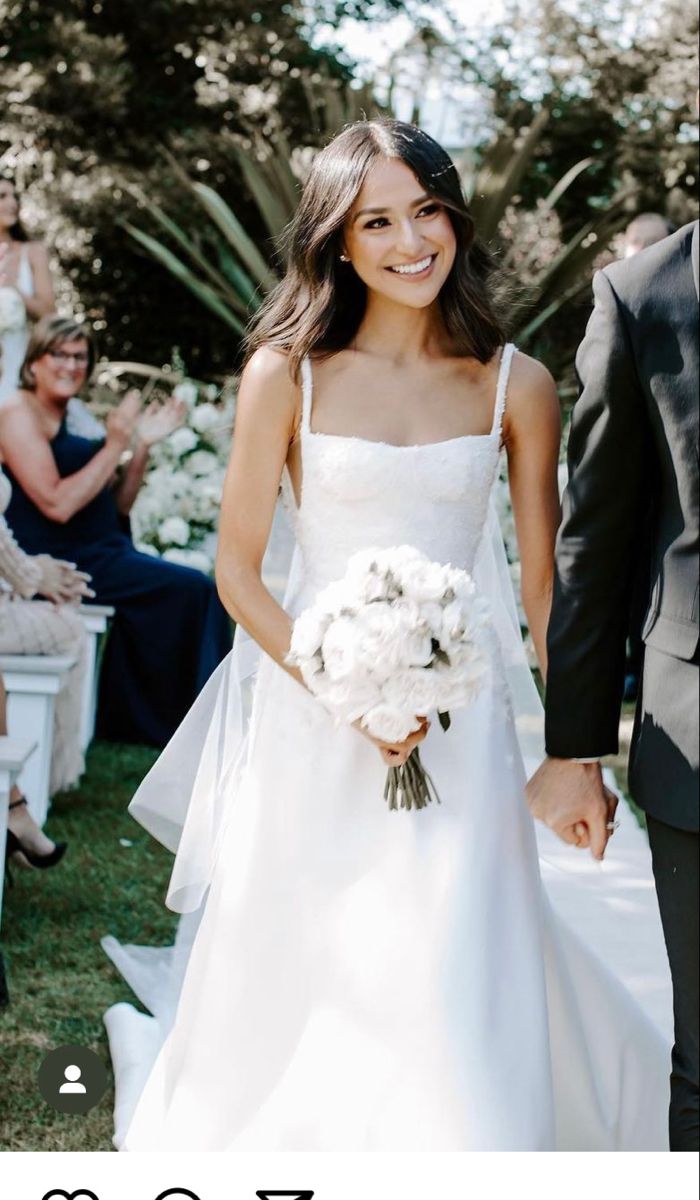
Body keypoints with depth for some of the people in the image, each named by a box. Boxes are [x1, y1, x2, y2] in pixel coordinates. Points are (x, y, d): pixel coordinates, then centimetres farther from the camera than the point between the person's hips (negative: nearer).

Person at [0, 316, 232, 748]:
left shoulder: (74, 419, 17)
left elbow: (117, 505, 14)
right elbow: (57, 504, -20)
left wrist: (143, 445, 2)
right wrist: (115, 445, -15)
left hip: (95, 553, 9)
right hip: (57, 561, -9)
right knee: (194, 590, -16)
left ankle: (131, 720, -1)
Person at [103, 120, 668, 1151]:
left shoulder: (517, 387, -1)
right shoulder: (287, 373, -5)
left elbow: (543, 584, 6)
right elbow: (238, 570, -2)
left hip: (461, 732, 1)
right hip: (310, 726, 0)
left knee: (451, 998, -2)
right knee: (292, 986, 12)